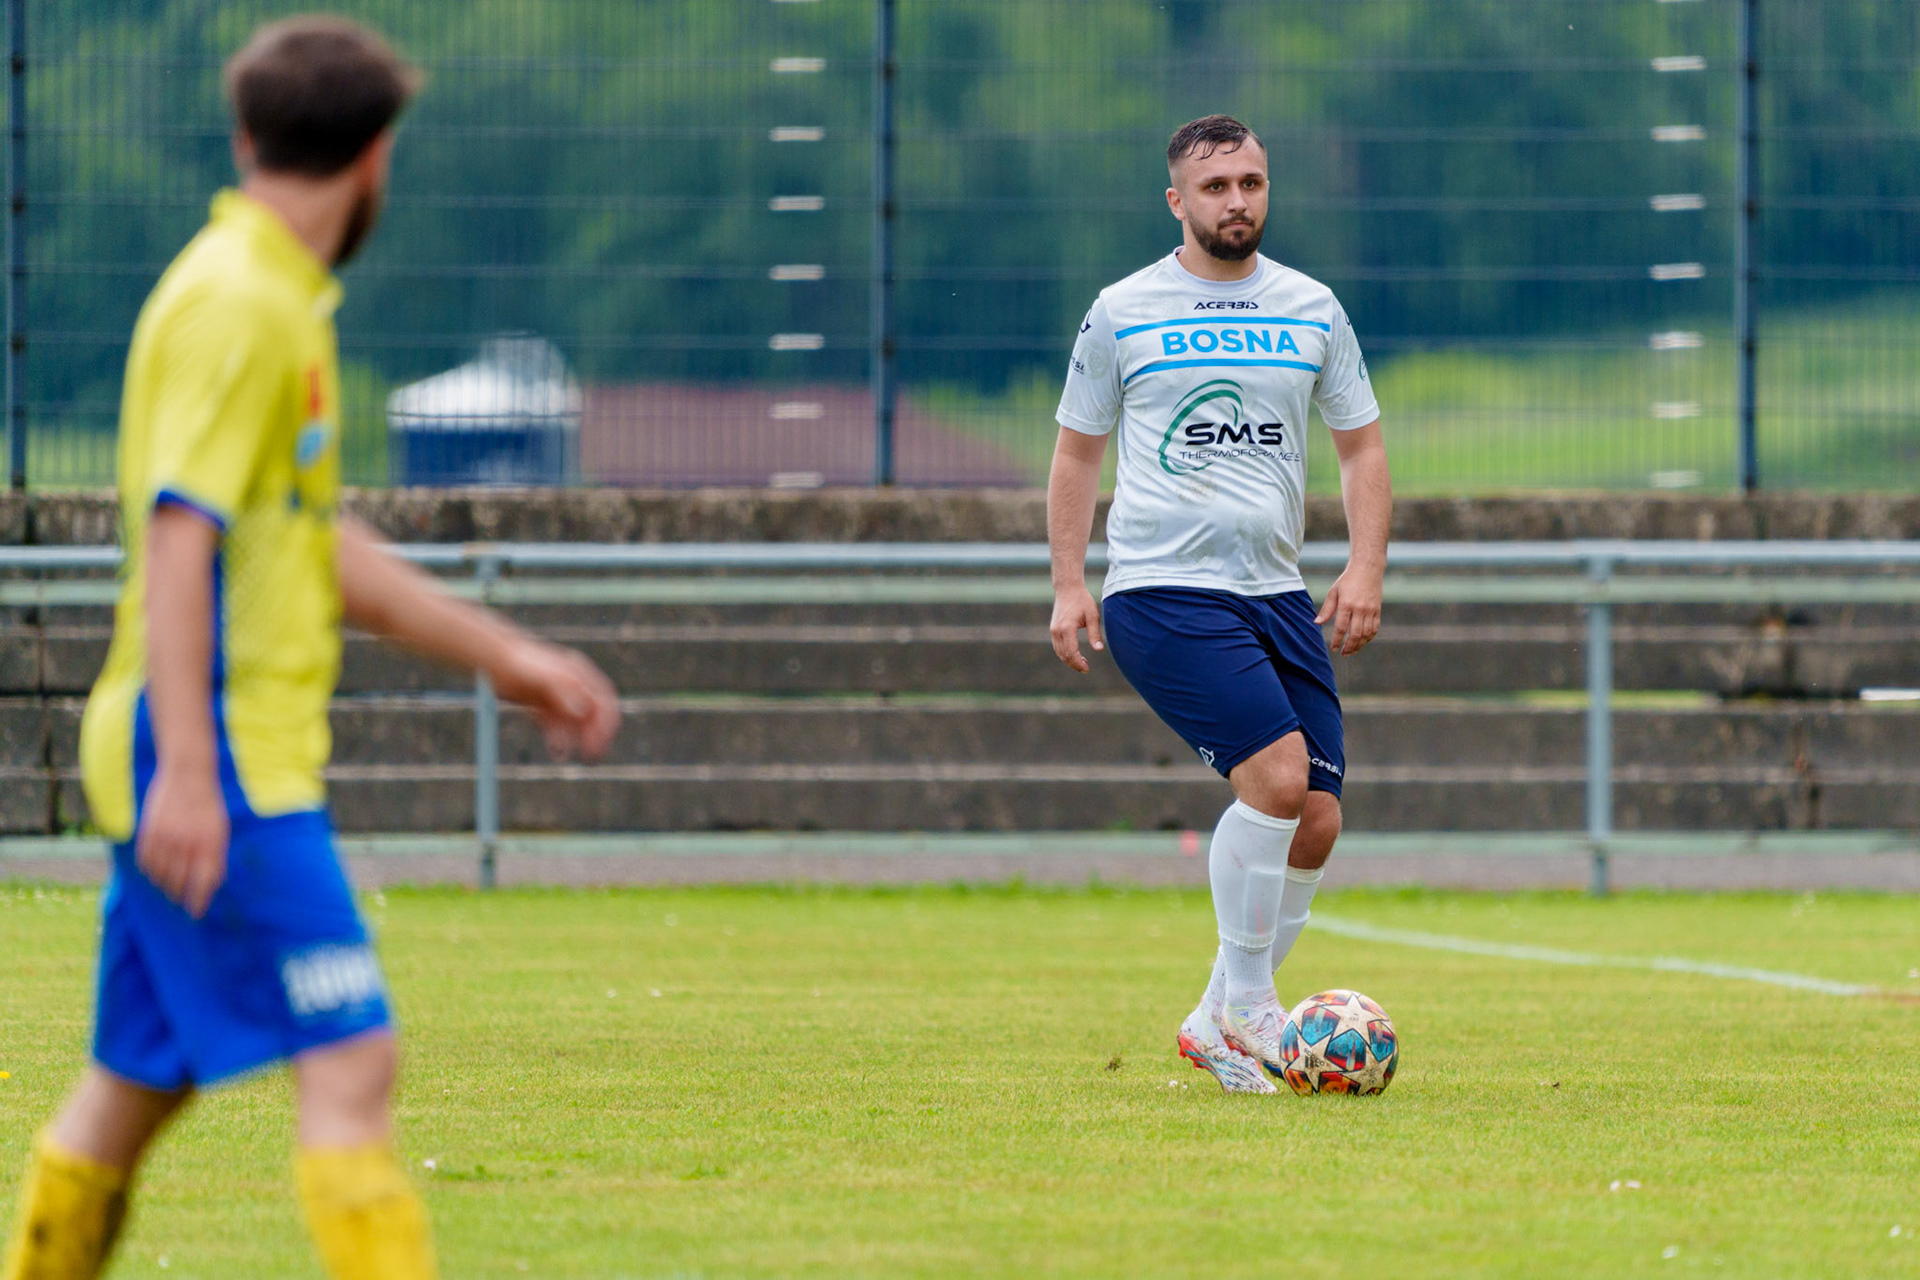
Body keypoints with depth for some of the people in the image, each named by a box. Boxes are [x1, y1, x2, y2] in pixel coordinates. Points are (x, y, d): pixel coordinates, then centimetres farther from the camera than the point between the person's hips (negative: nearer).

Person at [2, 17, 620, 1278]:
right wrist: (186, 773, -26)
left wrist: (509, 658, 28)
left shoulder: (280, 300, 18)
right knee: (351, 1067, -12)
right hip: (223, 764, -10)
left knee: (134, 1087, 13)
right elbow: (178, 537, -20)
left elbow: (317, 546, 26)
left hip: (238, 765, 10)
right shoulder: (234, 305, -12)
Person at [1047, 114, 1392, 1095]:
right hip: (1160, 589, -5)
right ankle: (1247, 1006, -9)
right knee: (1277, 773, -23)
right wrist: (1069, 585, 1)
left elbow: (1361, 446, 15)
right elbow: (1078, 453, 10)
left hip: (1276, 594, 5)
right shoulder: (1122, 313, 3)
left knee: (1316, 820, -2)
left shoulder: (1311, 309, 11)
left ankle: (1218, 1024, 15)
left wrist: (1365, 569, 1)